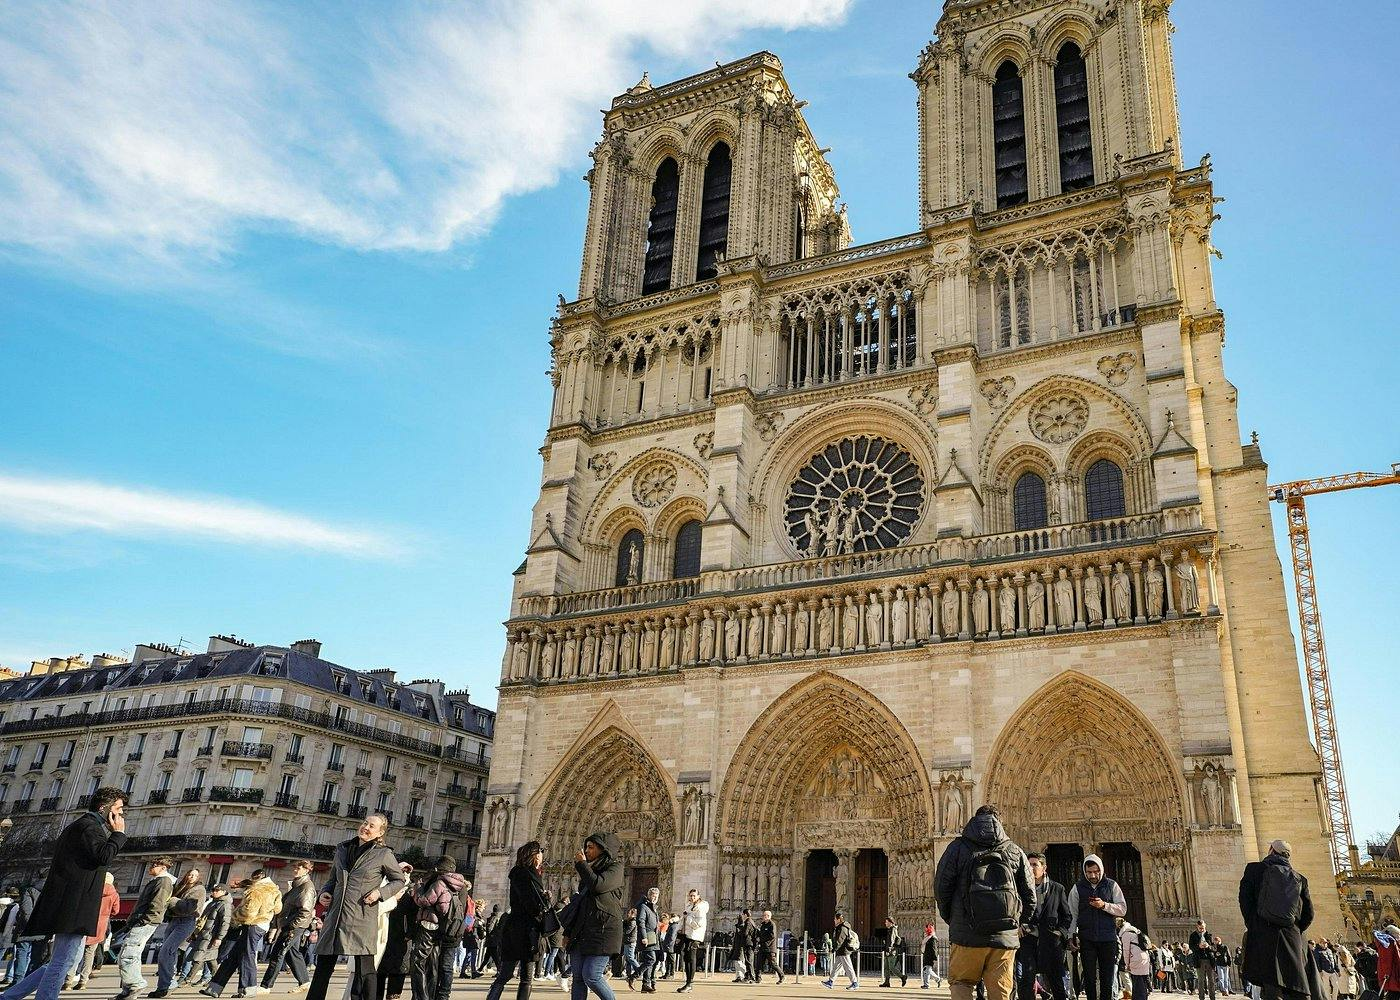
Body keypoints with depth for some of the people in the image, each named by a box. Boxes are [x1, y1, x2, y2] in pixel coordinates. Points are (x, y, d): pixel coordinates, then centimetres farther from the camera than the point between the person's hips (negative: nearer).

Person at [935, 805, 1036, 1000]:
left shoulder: (958, 848, 2)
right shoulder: (1016, 852, 9)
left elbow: (941, 887, 0)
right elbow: (1029, 896, 10)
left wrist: (950, 918, 15)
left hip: (967, 934, -2)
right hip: (1005, 937, 2)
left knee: (960, 982, 13)